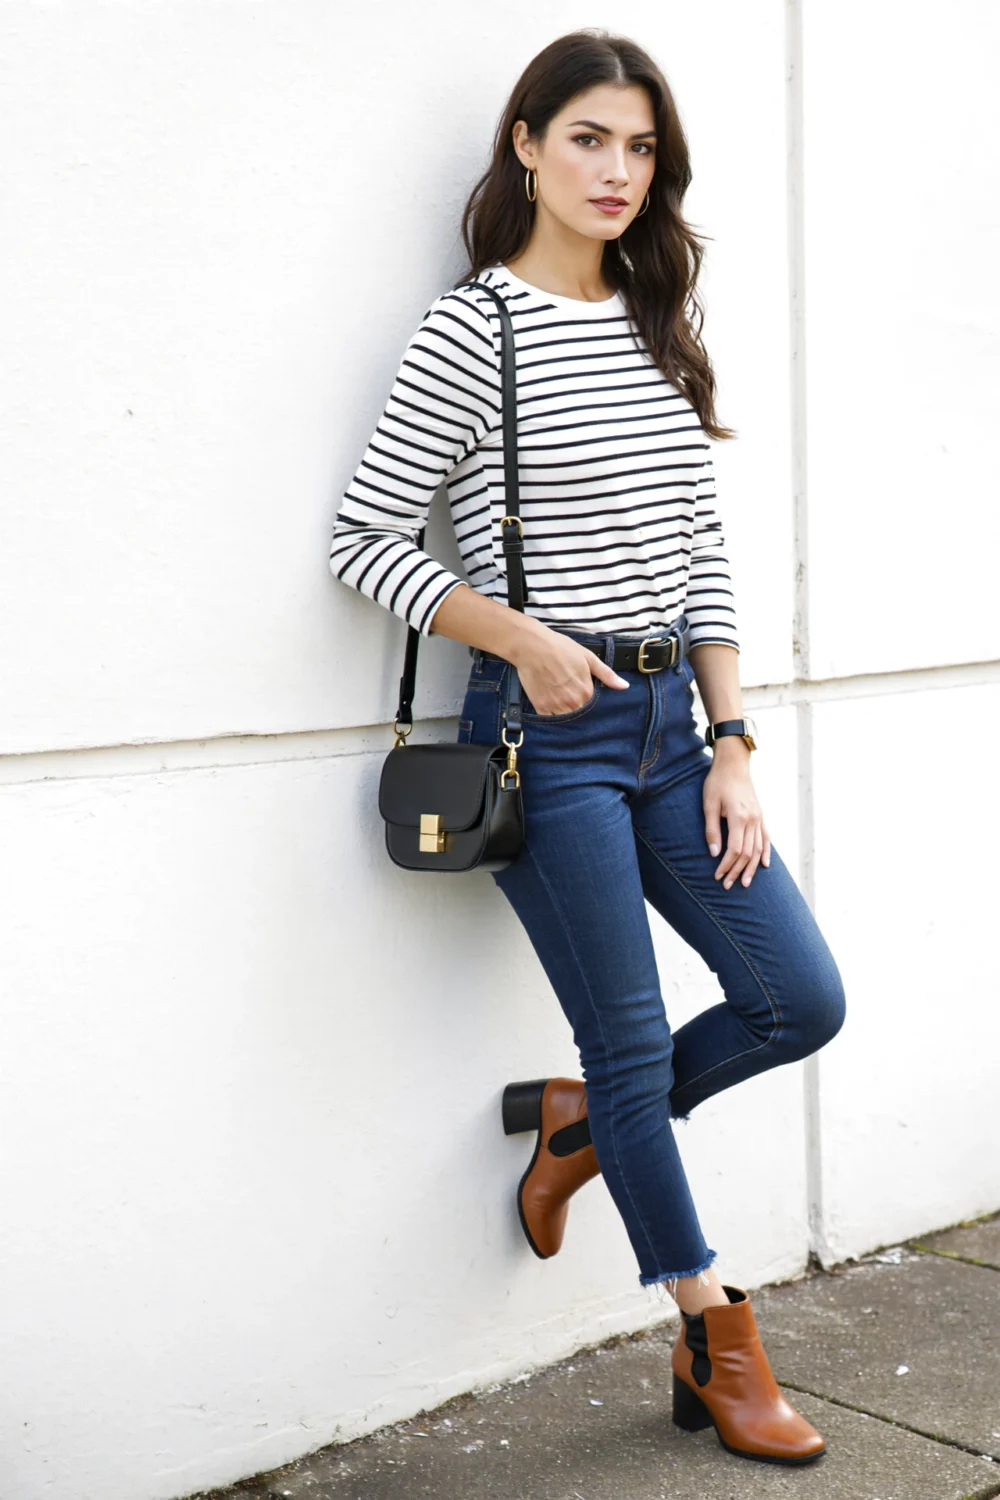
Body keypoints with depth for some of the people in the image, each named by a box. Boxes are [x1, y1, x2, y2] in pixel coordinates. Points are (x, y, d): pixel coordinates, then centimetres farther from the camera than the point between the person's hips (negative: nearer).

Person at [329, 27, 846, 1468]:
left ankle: (577, 1120, 30)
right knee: (633, 1043, 3)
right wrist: (526, 639, -17)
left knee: (802, 998, 3)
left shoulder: (660, 327, 11)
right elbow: (367, 537, -8)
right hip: (550, 734, -6)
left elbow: (704, 553, 11)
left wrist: (732, 744, 4)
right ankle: (716, 1352, 21)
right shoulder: (474, 328, -8)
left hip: (673, 718, 6)